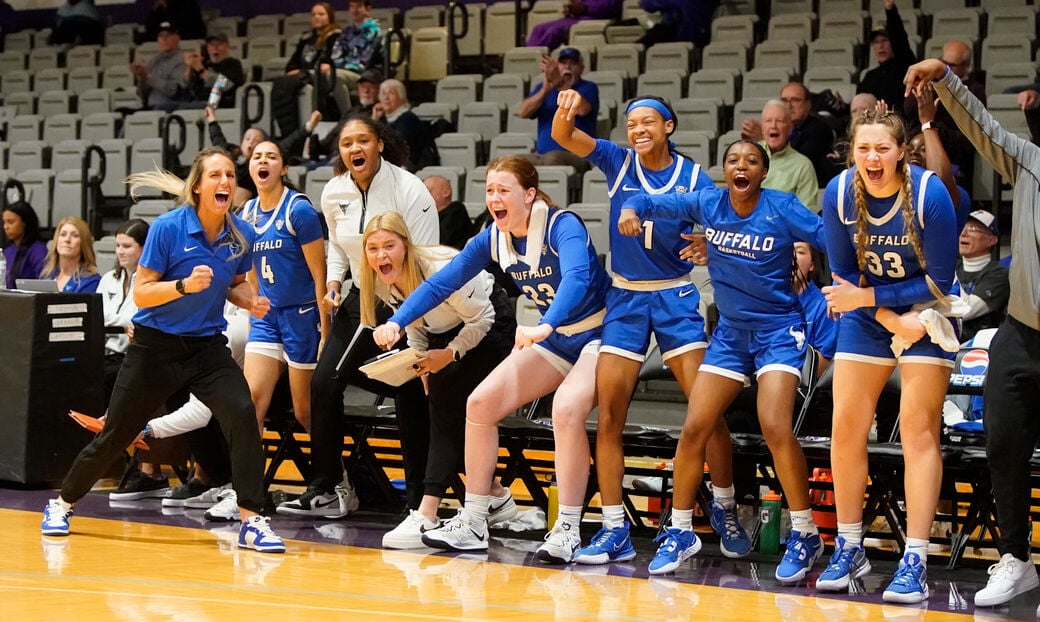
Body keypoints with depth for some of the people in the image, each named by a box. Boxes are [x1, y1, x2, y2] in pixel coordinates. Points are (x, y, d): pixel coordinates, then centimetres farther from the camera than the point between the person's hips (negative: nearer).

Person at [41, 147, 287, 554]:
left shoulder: (241, 235, -3)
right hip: (156, 347, -2)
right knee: (115, 434, 8)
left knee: (242, 414, -23)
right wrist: (184, 285, -30)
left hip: (207, 346, 3)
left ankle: (251, 521, -17)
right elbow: (140, 293, -14)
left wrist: (251, 300, -6)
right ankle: (62, 504, 33)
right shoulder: (168, 227, -16)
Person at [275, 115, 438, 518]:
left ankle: (419, 500, 1)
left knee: (409, 395, -9)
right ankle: (326, 490, 7)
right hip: (360, 298, 6)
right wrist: (332, 284, 3)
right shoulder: (334, 193, 1)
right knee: (324, 383, -4)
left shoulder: (409, 190, -16)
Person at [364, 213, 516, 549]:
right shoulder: (381, 282, -11)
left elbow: (482, 318, -21)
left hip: (488, 327, -8)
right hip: (444, 334, 8)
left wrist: (450, 354, -25)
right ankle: (496, 497, 14)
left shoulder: (440, 270, -32)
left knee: (453, 412, -17)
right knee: (442, 411, -3)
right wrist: (421, 361, -4)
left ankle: (427, 515, -23)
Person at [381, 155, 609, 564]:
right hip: (553, 341, 7)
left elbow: (577, 277, -42)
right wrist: (396, 322, -16)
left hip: (597, 334, -7)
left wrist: (544, 326, -58)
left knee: (566, 407, -31)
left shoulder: (562, 227, -24)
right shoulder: (493, 239, -4)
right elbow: (442, 282, -3)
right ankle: (473, 522, 6)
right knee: (481, 403, -3)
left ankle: (567, 531, -23)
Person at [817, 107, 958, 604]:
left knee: (918, 430, -10)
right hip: (867, 316, 3)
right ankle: (849, 549, 13)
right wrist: (892, 321, -17)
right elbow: (845, 273, -5)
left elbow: (939, 282, -18)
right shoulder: (839, 193, -15)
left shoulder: (930, 195, -24)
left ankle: (914, 562, -10)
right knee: (846, 427, -1)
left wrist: (868, 297, -24)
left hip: (924, 312, -3)